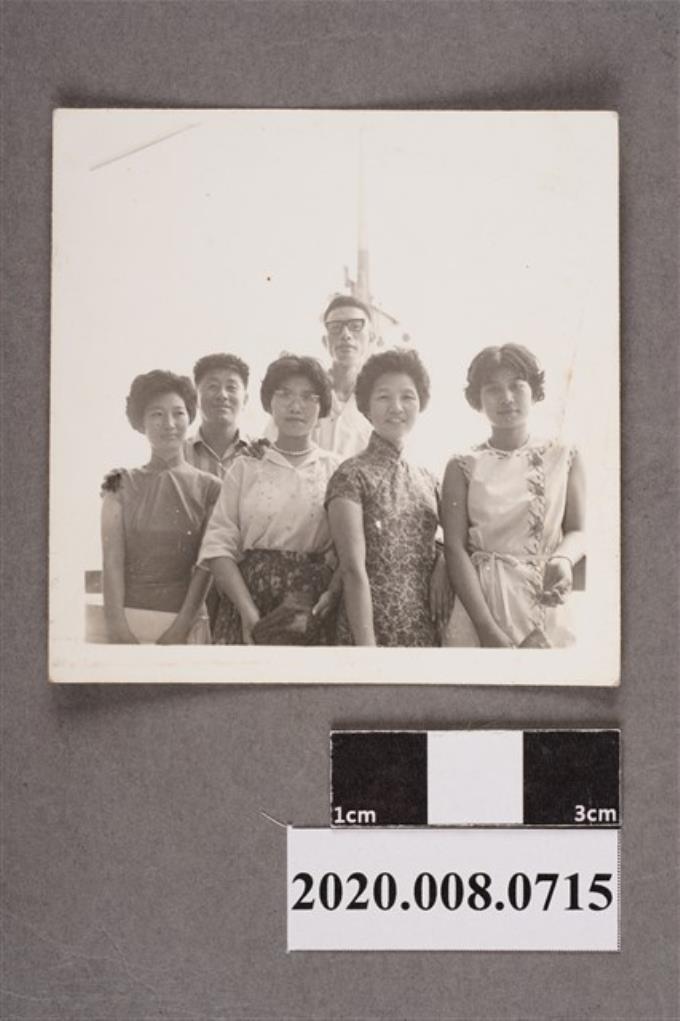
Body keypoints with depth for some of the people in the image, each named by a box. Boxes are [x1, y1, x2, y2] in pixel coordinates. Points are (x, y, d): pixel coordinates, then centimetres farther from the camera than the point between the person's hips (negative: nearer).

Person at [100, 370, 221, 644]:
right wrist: (116, 624, -12)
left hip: (184, 619, 0)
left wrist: (181, 627, -11)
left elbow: (206, 567, -2)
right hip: (127, 617, 0)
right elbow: (113, 561, -2)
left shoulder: (209, 488, 4)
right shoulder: (122, 484, 6)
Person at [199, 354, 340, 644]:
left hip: (313, 604, 0)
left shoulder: (336, 470, 7)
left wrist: (333, 593, -18)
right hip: (248, 594, 0)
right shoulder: (245, 467, 7)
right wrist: (248, 610, -12)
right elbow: (219, 545, 0)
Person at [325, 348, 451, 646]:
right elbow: (354, 571, -13)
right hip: (373, 627, -5)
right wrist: (366, 645, -19)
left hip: (428, 630, 5)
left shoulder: (426, 479, 10)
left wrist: (444, 567, -2)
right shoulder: (352, 476, -7)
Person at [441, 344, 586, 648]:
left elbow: (578, 531, 2)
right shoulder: (463, 467, 1)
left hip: (545, 607, 1)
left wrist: (563, 560, -21)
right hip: (478, 602, -1)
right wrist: (489, 629, -16)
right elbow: (455, 548, -6)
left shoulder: (564, 459, 5)